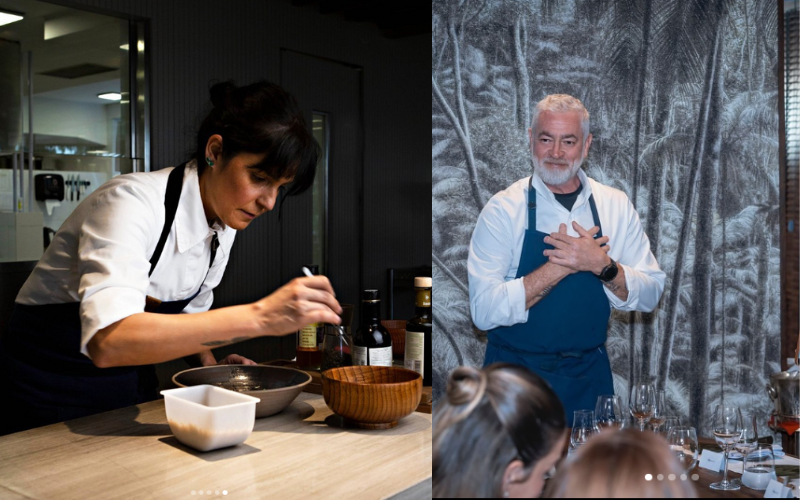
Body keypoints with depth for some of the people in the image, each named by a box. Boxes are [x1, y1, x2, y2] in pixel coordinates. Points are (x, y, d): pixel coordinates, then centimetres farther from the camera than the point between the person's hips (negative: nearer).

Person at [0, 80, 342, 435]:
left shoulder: (225, 221, -3)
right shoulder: (132, 202, -27)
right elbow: (109, 341, -42)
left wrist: (209, 365, -7)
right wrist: (259, 317, -46)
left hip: (130, 390, 6)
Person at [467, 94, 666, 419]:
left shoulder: (616, 206, 0)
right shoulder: (503, 209, -11)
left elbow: (650, 296, -2)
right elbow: (483, 310, -19)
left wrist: (602, 265, -20)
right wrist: (560, 267, -24)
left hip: (589, 376, 3)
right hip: (516, 378, -3)